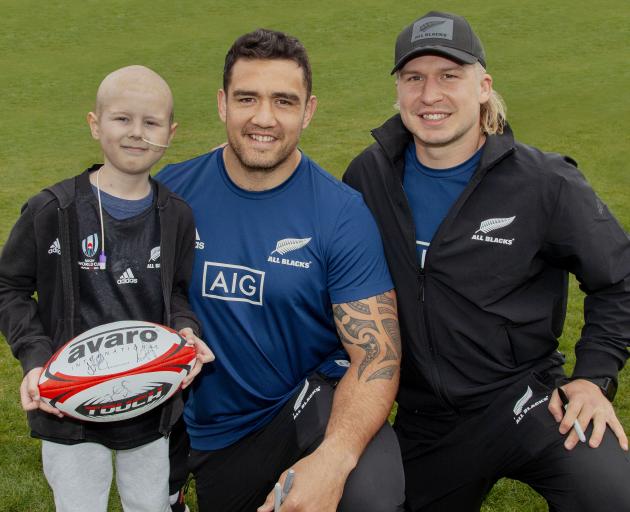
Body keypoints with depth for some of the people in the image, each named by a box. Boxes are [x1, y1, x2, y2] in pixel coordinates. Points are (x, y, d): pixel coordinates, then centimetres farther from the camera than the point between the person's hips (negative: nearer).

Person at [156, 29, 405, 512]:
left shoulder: (343, 213, -16)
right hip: (211, 432, 4)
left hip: (315, 399, -3)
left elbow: (377, 355, -20)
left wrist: (332, 459, -37)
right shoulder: (172, 191, -8)